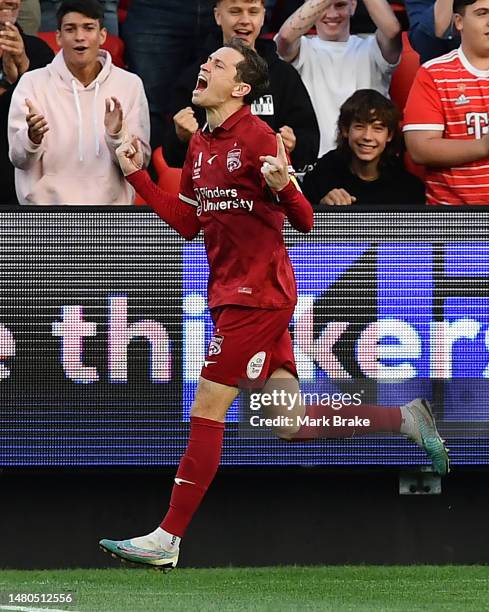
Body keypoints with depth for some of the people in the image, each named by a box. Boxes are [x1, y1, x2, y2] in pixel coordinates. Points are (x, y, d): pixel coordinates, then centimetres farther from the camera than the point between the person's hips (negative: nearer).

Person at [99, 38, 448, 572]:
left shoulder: (257, 137, -12)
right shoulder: (200, 144, 13)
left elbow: (304, 221, -12)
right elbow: (186, 223, 20)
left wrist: (282, 186, -32)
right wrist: (137, 176, 14)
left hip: (256, 295, -9)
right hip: (231, 292, 9)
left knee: (207, 410, -7)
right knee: (292, 424, 7)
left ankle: (167, 540, -5)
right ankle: (405, 419, 17)